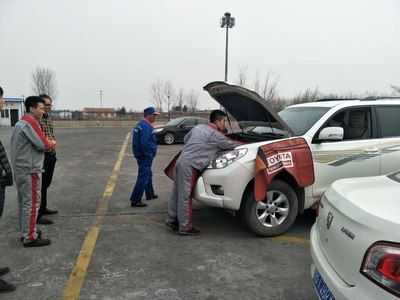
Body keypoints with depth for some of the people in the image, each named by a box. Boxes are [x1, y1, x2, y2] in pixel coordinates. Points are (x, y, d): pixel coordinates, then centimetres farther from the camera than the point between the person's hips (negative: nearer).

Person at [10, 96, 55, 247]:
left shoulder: (21, 122, 15)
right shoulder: (30, 122, -16)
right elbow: (43, 145, -18)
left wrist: (47, 143, 1)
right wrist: (52, 143, 1)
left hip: (20, 169, 10)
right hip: (29, 170, -10)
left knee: (23, 202, 15)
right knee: (32, 203, -3)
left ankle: (25, 232, 25)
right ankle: (30, 237, 4)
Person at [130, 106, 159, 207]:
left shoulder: (140, 125, 12)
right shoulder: (146, 127, -21)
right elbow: (145, 144, -30)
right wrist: (149, 155, -18)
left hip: (141, 155, 11)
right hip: (145, 157, -11)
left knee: (148, 175, 23)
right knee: (143, 178, -6)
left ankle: (150, 194, 38)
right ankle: (135, 201, -2)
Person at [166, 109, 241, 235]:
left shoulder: (198, 127, 17)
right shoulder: (214, 134, -7)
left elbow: (186, 138, 29)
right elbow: (230, 144, 2)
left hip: (181, 162, 9)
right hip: (189, 166, -9)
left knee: (177, 193, 15)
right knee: (185, 196, -3)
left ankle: (172, 220, 26)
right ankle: (185, 227, 4)